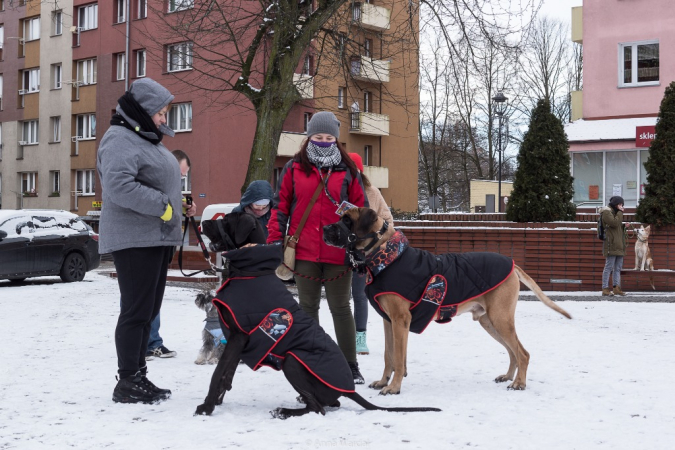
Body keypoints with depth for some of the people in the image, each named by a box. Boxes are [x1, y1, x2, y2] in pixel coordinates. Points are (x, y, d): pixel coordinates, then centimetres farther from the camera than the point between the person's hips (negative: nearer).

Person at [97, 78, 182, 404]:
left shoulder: (148, 140, 20)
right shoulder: (120, 139, -12)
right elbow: (119, 185, -26)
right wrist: (163, 205, -22)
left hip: (156, 239, 10)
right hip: (134, 240, -10)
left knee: (148, 310, 12)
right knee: (137, 310, -8)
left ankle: (138, 376, 19)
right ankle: (127, 383, -2)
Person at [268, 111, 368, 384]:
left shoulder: (347, 170, 6)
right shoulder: (294, 168, 6)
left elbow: (360, 208, 6)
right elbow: (280, 206, 8)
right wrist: (275, 240, 1)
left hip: (338, 252, -1)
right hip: (304, 251, 1)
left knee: (340, 308, 4)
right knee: (308, 307, 9)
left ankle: (350, 366, 12)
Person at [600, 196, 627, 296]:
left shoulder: (615, 212, 23)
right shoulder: (606, 212, -6)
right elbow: (614, 223, -20)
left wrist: (624, 226, 12)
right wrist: (620, 212, -11)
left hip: (619, 245, 10)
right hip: (611, 245, -10)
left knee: (618, 267, 8)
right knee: (609, 267, -10)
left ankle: (616, 288, 10)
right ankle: (605, 288, -8)